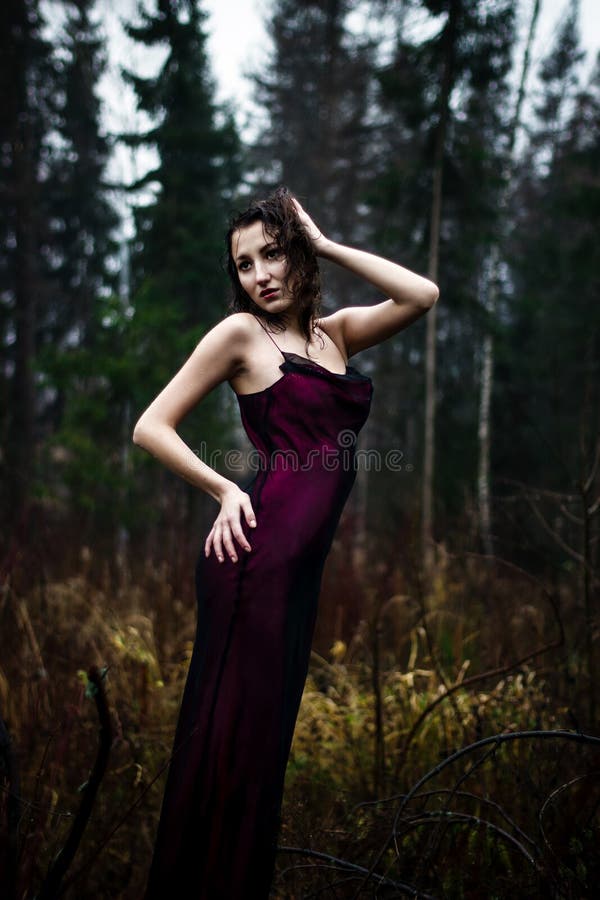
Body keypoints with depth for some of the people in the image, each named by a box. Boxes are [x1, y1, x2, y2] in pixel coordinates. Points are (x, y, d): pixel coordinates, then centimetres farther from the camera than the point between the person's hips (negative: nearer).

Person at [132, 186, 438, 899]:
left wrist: (326, 245, 6)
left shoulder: (334, 332, 16)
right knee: (232, 730, -1)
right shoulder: (240, 332, -1)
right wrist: (224, 490, -6)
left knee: (266, 729, 15)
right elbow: (151, 427, -2)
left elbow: (422, 295, 4)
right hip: (257, 554, -6)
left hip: (300, 565, 7)